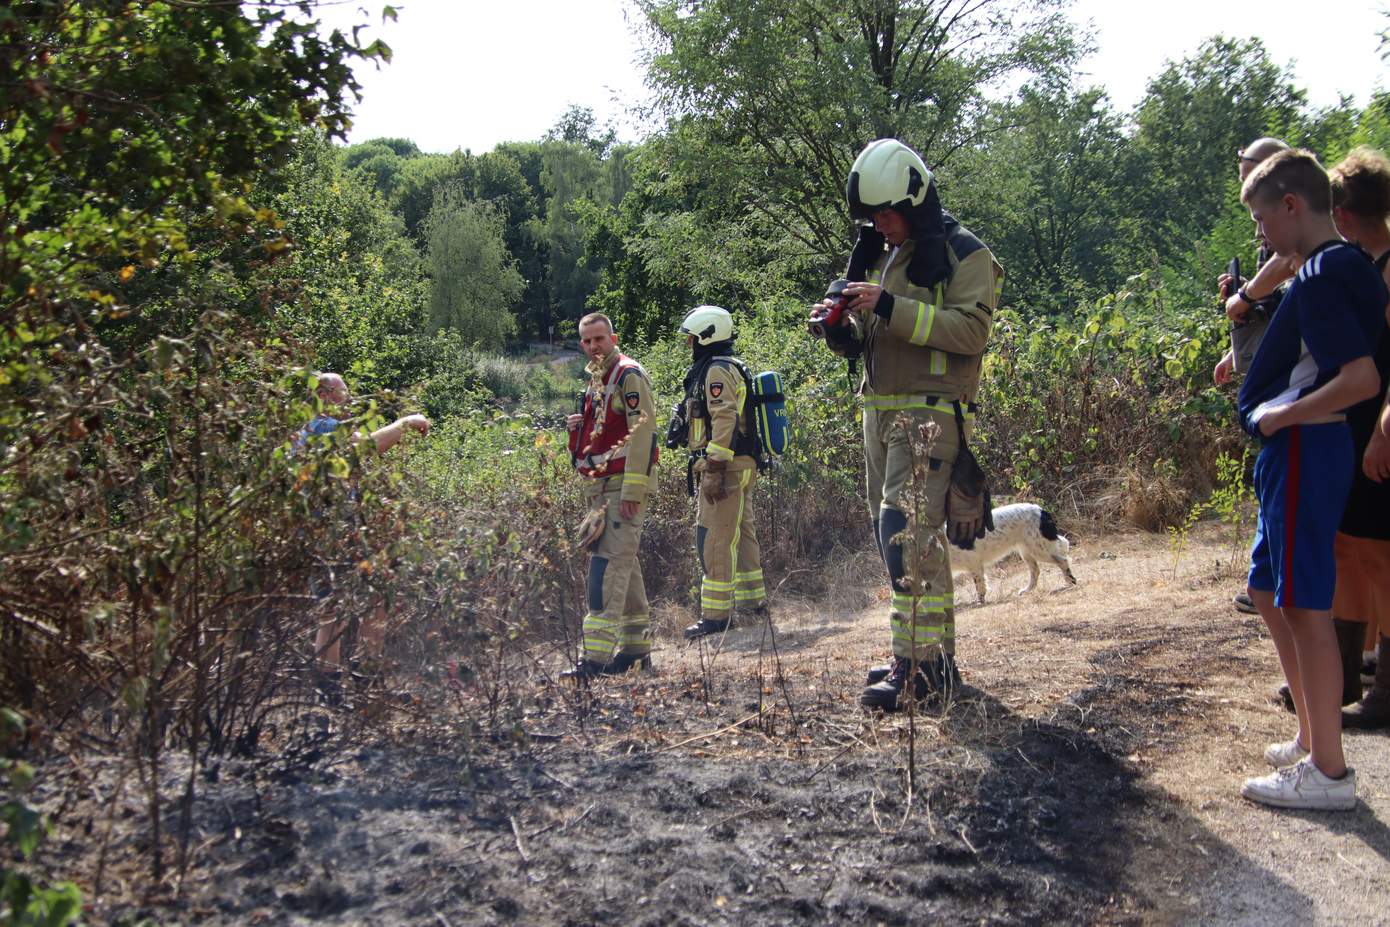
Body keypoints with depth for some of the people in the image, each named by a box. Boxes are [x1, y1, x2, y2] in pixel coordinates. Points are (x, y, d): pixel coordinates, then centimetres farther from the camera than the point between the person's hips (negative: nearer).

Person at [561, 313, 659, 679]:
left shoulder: (629, 375, -9)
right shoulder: (595, 380, 20)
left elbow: (643, 432, -17)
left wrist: (632, 490, -22)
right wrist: (578, 426, 7)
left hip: (624, 485, -9)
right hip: (601, 488, 9)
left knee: (608, 564, -15)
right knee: (624, 565, 12)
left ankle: (597, 655, -18)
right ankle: (636, 646, 19)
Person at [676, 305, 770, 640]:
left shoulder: (717, 371, -12)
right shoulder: (730, 368, 21)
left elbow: (725, 421, -21)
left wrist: (714, 470, -24)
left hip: (725, 467, -11)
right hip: (743, 464, 11)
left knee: (715, 539, -9)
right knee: (742, 534, 15)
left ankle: (716, 615, -7)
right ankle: (754, 605, 22)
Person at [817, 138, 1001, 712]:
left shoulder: (965, 255, -4)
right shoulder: (879, 257, 19)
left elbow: (971, 329, -17)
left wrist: (890, 307, -22)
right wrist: (841, 330, -1)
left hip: (930, 412, -8)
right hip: (880, 410, 8)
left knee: (904, 530, -17)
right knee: (904, 535, 10)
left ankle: (917, 664, -14)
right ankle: (936, 656, 19)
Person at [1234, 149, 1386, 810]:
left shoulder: (1321, 277, -17)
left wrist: (1281, 414, -15)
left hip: (1303, 452, -10)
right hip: (1298, 454, 10)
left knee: (1304, 605, -4)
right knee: (1269, 592, 18)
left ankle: (1328, 772, 4)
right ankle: (1312, 738, 28)